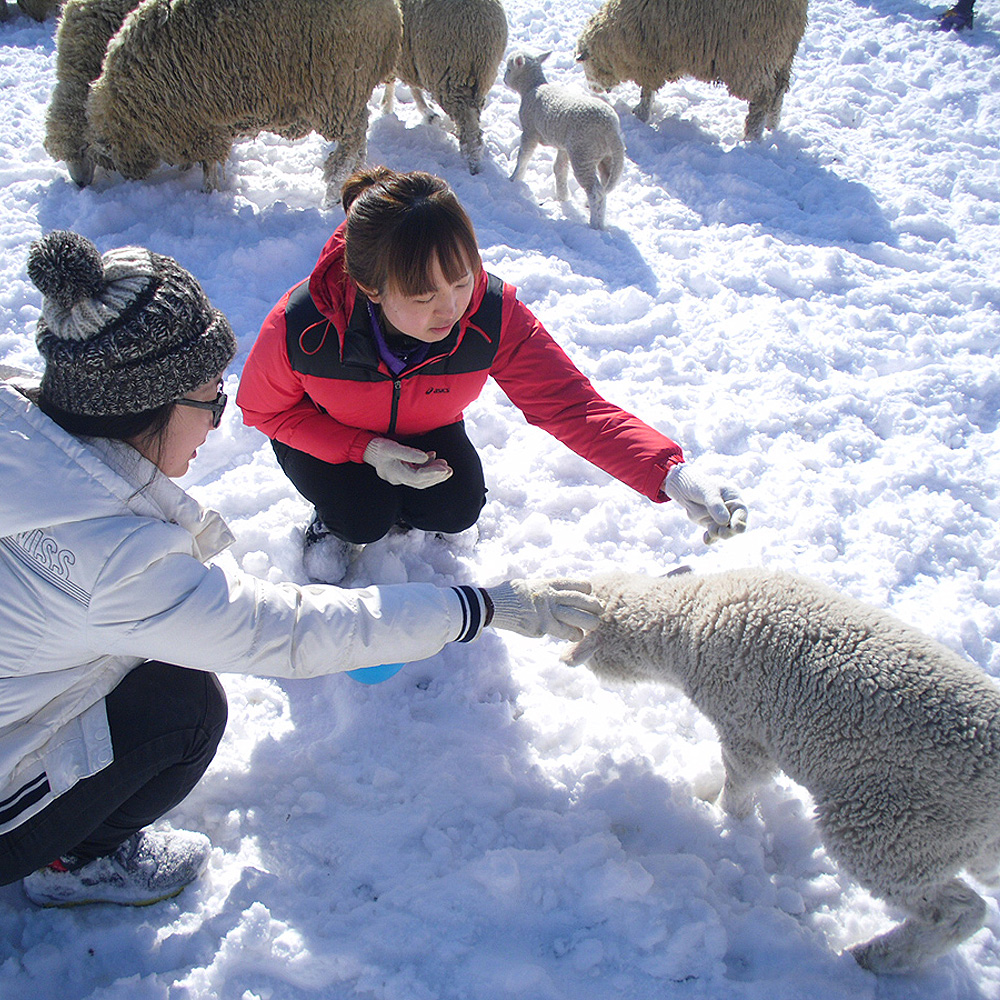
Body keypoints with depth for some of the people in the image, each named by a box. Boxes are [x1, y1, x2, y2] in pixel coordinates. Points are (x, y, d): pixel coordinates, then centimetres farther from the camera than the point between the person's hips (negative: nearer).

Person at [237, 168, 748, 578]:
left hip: (424, 430, 2)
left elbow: (570, 404, -39)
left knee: (457, 510, -18)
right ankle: (336, 516, 12)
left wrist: (671, 475, -55)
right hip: (324, 433, -2)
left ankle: (396, 506, 16)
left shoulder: (494, 315, -35)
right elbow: (262, 408, -18)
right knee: (365, 519, -25)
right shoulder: (300, 326, -38)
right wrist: (366, 449, -32)